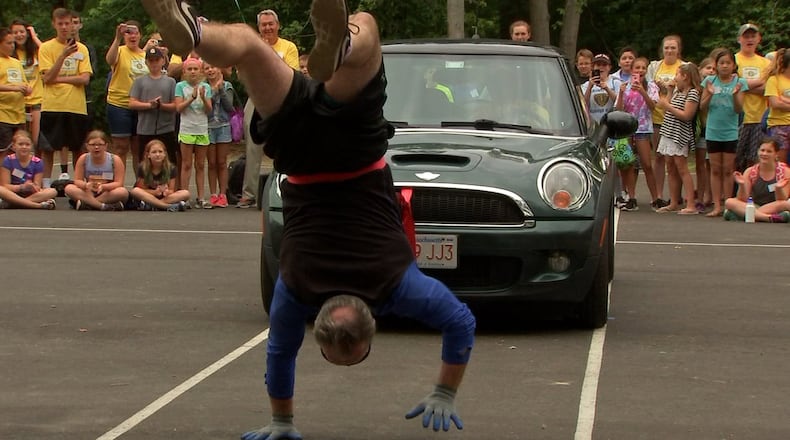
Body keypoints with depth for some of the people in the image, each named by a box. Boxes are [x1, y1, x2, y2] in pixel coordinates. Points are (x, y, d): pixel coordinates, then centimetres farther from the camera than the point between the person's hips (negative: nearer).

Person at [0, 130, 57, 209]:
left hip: (31, 194, 2)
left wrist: (32, 187, -24)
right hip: (13, 194, -2)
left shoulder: (37, 162, 2)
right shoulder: (8, 160, -2)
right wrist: (22, 187, -24)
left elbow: (37, 187, 1)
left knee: (53, 191, -23)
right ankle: (37, 205, -37)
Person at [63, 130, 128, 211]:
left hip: (108, 193, -2)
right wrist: (86, 185, -28)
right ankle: (103, 206, -35)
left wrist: (103, 186, -30)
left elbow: (119, 183, -11)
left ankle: (84, 204, -29)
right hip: (88, 193, 2)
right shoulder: (83, 159, -2)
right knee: (69, 188, -24)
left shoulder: (115, 160, -8)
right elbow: (77, 181, -4)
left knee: (123, 192, -34)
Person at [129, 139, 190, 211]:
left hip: (165, 197, 1)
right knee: (135, 191, -31)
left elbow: (171, 190, -4)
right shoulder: (142, 168, -7)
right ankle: (169, 206, -34)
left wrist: (167, 192, -29)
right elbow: (141, 190, -7)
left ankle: (150, 206, -32)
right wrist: (155, 192, -25)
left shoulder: (171, 168, -5)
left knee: (186, 193, -23)